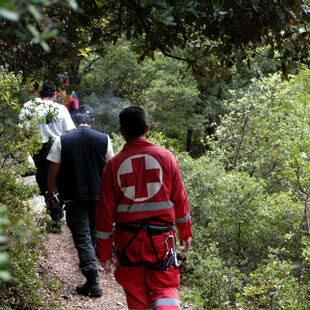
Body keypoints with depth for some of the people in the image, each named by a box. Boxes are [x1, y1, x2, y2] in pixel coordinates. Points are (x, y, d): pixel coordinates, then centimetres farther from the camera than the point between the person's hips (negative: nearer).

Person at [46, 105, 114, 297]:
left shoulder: (62, 141, -7)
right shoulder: (104, 139, -3)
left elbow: (54, 171, -4)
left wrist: (50, 193, 11)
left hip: (74, 197, -2)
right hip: (98, 196, 2)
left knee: (82, 238, 0)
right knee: (93, 234, 22)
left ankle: (93, 282, -6)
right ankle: (90, 264, 40)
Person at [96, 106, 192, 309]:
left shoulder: (114, 164, -3)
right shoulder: (165, 157, -3)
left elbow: (105, 209, -1)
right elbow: (180, 199, 2)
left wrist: (104, 249, 6)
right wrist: (185, 232, 15)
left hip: (128, 239, 1)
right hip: (160, 237, 0)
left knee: (136, 292, 14)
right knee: (164, 288, 9)